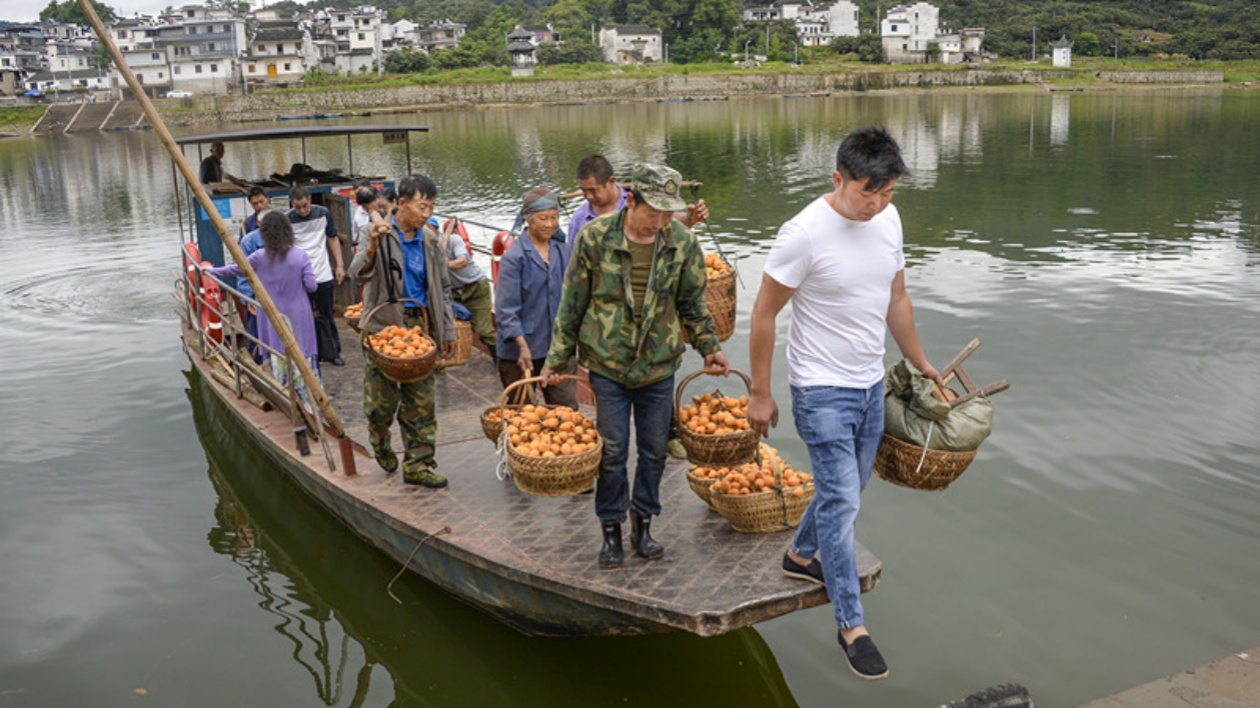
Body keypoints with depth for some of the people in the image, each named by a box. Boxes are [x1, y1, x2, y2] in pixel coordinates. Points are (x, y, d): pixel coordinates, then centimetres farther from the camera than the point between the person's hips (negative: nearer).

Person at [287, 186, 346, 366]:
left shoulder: (323, 214, -1)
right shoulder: (287, 220, -8)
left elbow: (333, 240, 9)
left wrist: (339, 265, 5)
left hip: (323, 275, 2)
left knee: (326, 316, 13)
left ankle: (332, 352, 23)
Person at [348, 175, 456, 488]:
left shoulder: (429, 240, 9)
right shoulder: (378, 234, -5)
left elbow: (442, 288, 16)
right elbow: (359, 273, -21)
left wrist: (448, 331, 13)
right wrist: (372, 247, -40)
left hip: (420, 326, 4)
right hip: (383, 326, -4)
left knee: (421, 401, 4)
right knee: (382, 398, 2)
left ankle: (417, 465, 12)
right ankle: (381, 444, 32)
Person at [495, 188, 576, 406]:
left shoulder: (563, 251, 5)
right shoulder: (514, 256, -12)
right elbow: (506, 309, -15)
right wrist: (523, 347, -22)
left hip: (559, 347, 4)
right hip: (521, 350, -4)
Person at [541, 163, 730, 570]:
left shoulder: (683, 242, -4)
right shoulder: (595, 237, -10)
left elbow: (692, 304, 10)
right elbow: (572, 304, -2)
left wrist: (709, 348, 7)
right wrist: (556, 360, 0)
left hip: (659, 366, 2)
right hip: (608, 365, -2)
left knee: (654, 450, 11)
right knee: (612, 452, 5)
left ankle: (642, 524, 29)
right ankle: (611, 531, 22)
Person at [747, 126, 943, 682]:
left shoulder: (888, 218, 0)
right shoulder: (805, 233, -21)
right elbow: (764, 314, -14)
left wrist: (920, 363, 20)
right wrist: (759, 394, -11)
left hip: (871, 385, 7)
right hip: (822, 390, -7)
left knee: (849, 486, 20)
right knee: (841, 500, -5)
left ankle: (802, 555, 45)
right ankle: (851, 624, 7)